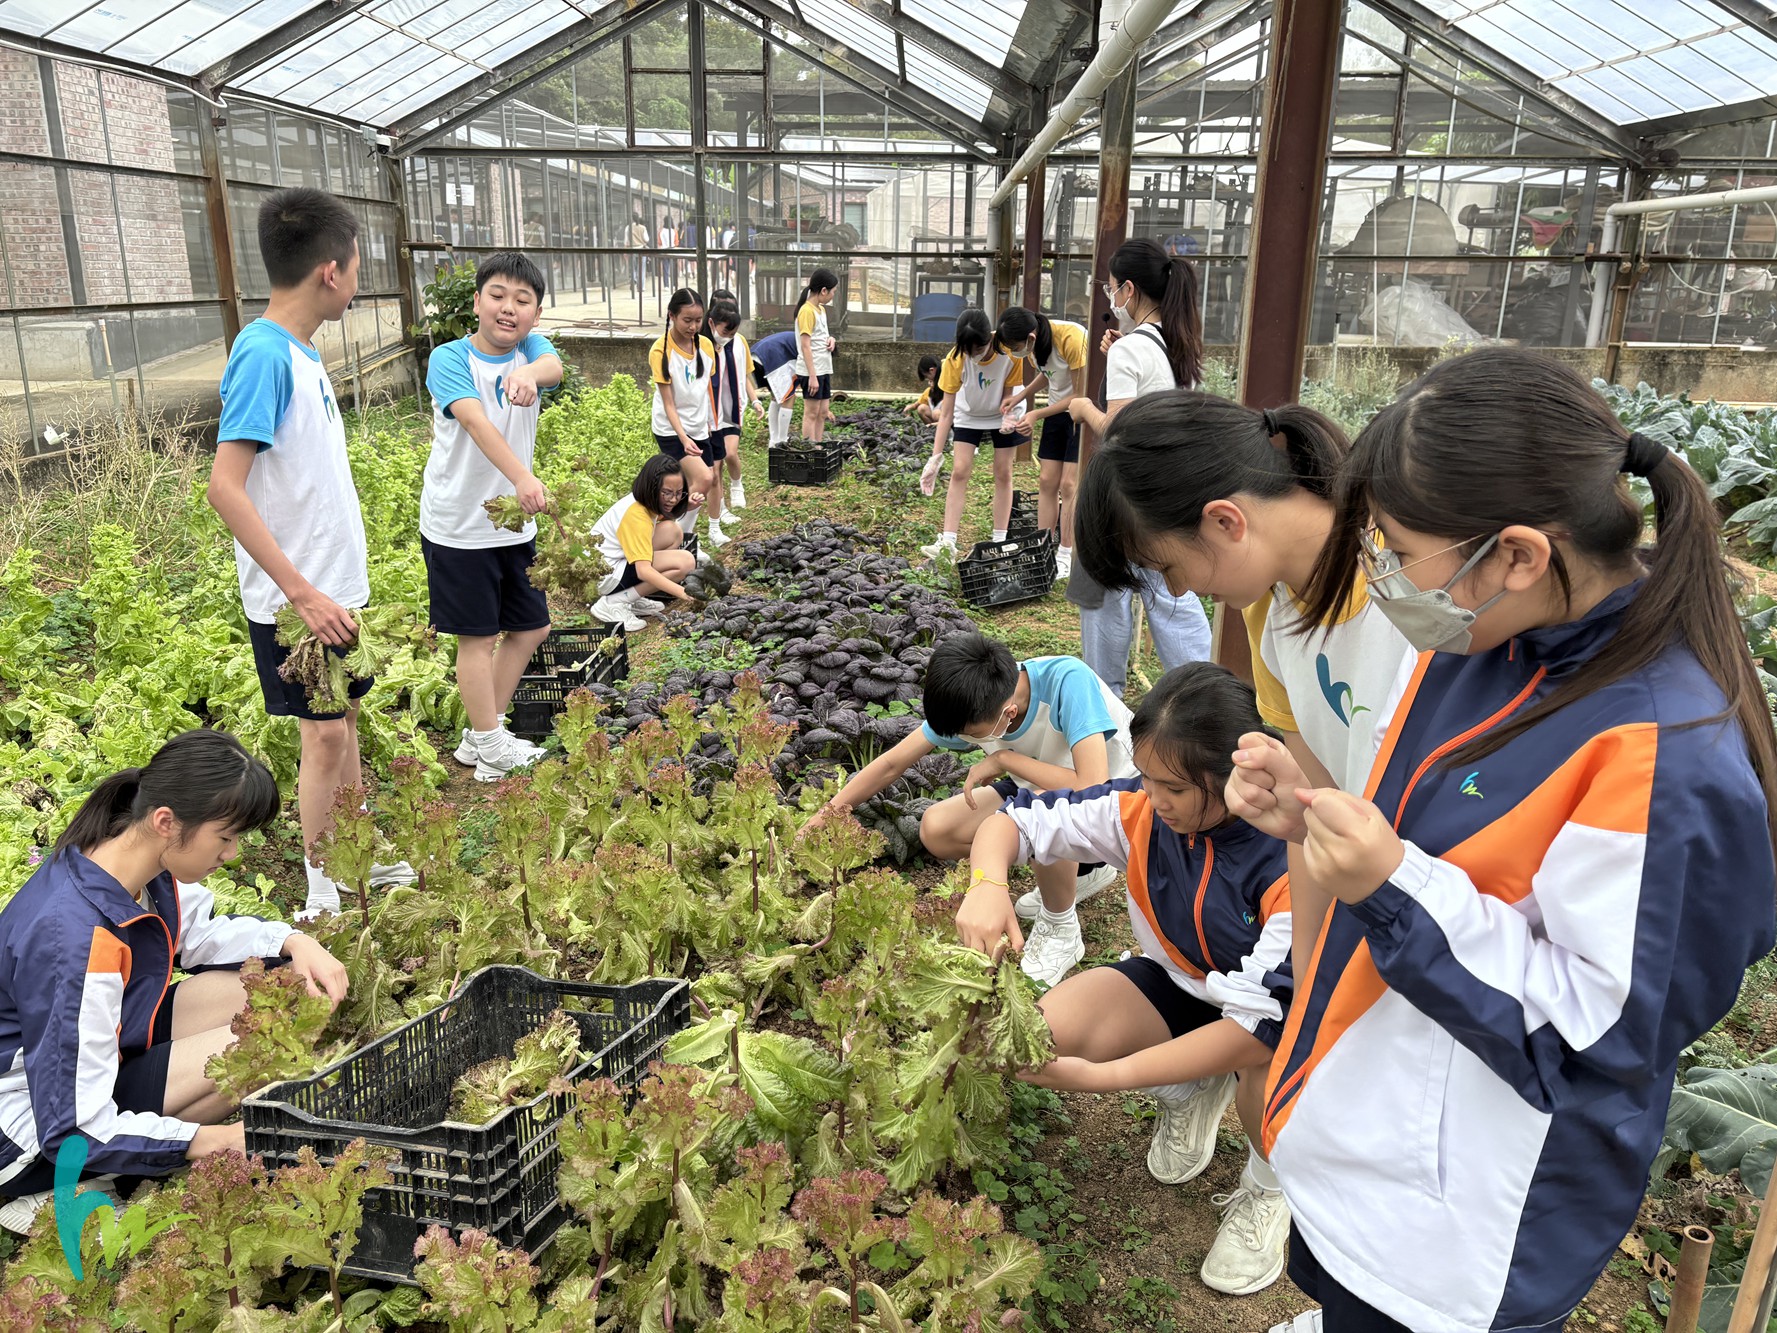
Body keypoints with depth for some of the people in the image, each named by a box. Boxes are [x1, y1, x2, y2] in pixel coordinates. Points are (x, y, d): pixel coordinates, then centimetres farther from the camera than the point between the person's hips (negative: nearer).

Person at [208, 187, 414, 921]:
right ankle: (322, 895, 13)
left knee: (344, 719, 17)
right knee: (324, 736, -1)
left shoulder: (298, 350, 7)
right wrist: (302, 591, -25)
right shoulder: (263, 353, -19)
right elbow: (224, 486, -24)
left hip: (331, 584, 9)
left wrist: (335, 584, 17)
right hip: (297, 599, -9)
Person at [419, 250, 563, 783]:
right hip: (458, 526, -6)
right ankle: (492, 749, 16)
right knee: (477, 637, 2)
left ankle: (479, 737, 29)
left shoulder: (532, 350, 2)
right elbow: (477, 420, -30)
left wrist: (530, 374, -48)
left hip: (514, 523, 6)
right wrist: (522, 477, -46)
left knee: (530, 627, 14)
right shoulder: (450, 358, -12)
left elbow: (555, 366, -23)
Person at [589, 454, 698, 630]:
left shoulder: (642, 501, 3)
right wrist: (683, 593, -41)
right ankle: (613, 604, -11)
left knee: (673, 531, 0)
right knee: (685, 562, -18)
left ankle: (631, 599, 2)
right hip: (604, 575, -9)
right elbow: (644, 570, -33)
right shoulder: (636, 515, -25)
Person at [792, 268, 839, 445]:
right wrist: (812, 376, -21)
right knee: (811, 413, -5)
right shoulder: (807, 311, -14)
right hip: (811, 371, -9)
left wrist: (830, 340, 2)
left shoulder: (821, 309, 14)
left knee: (823, 412, 11)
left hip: (824, 369, 9)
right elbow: (805, 346, -18)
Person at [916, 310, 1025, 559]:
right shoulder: (954, 359, -29)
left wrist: (1008, 415, -39)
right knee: (959, 471, -9)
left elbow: (1007, 393, -16)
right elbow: (946, 412, -25)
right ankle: (948, 543, -11)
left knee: (1003, 473, 0)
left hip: (1002, 415, 0)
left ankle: (1000, 541, 7)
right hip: (968, 416, 0)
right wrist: (935, 458, -28)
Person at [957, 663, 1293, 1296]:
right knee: (1049, 1033, -21)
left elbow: (1260, 1022, -35)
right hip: (1178, 983, 5)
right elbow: (1014, 820, -11)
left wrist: (1105, 1075, -38)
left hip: (1279, 1011, -4)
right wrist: (987, 884, -37)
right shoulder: (1142, 808, -20)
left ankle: (1267, 1188, 1)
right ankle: (1189, 1091, 12)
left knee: (1271, 1080, -39)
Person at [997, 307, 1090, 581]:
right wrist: (1021, 396, -3)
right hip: (1058, 409, 7)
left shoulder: (1071, 338, -31)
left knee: (1069, 484, -8)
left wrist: (1036, 414, -22)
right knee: (1046, 481, 4)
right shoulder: (1033, 342, -9)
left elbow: (1080, 395, -22)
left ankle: (1066, 556, -1)